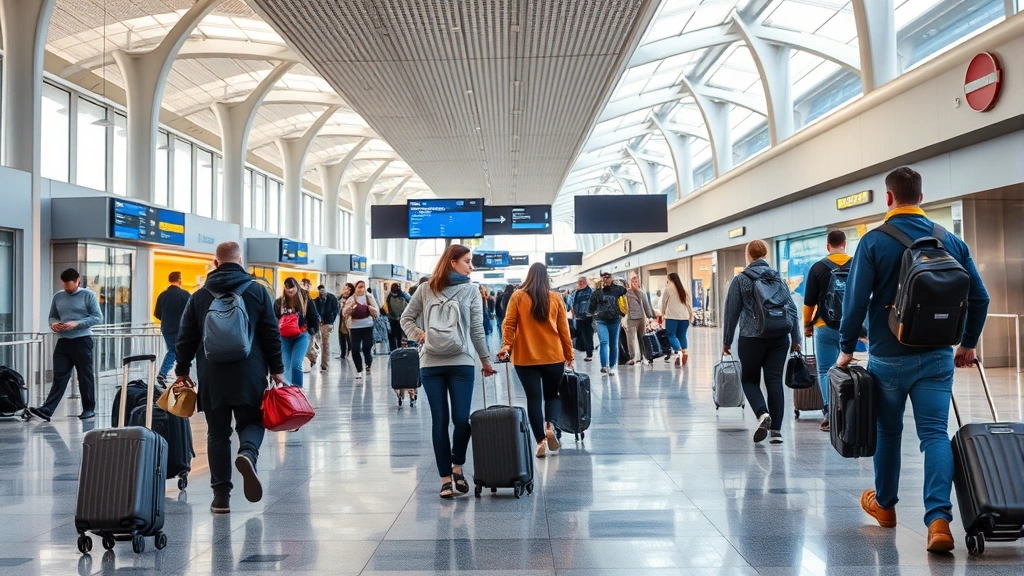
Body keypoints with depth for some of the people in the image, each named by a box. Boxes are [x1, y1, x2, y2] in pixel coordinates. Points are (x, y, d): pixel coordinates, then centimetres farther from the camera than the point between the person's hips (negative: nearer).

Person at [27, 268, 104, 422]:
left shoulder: (88, 295, -2)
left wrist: (76, 324, -16)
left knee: (85, 376, 4)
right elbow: (52, 316, 20)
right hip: (63, 341, 4)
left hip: (82, 340, -4)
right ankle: (47, 410, -7)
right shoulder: (58, 296, 12)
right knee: (59, 376, -1)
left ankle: (89, 409, 13)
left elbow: (98, 317, -6)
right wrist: (53, 323, -4)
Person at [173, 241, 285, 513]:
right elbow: (271, 335, 0)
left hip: (212, 376, 1)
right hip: (249, 375, -1)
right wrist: (277, 369, 6)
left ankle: (221, 495, 6)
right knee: (251, 422, 11)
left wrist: (182, 371, 18)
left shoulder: (200, 296, 5)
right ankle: (248, 453, -23)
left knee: (217, 432, 9)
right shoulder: (258, 291, 1)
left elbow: (186, 338, 7)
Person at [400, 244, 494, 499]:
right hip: (431, 363, 0)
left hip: (461, 363, 0)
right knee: (439, 421, 2)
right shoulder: (426, 289, 4)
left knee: (461, 419, -4)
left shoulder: (471, 290, 6)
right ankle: (445, 477, 11)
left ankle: (458, 466, 18)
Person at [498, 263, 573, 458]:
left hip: (525, 357, 0)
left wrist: (506, 346, -7)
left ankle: (540, 441, 1)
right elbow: (563, 329, 5)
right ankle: (549, 425, -11)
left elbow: (509, 324, -6)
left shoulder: (517, 296, 1)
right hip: (553, 356, 1)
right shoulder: (555, 298, 2)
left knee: (533, 398, 5)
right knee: (552, 394, 15)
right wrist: (569, 354, 12)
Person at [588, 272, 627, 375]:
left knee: (614, 344, 8)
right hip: (601, 321, -1)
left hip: (614, 321, 1)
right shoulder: (597, 292, 7)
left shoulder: (617, 289, 4)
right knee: (604, 342, -17)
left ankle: (612, 367, 19)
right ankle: (604, 366, -23)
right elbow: (590, 308, 15)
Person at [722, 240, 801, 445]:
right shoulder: (778, 278, 10)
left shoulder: (740, 280, 0)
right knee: (774, 380, 5)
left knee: (749, 379, 11)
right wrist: (795, 339, 13)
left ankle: (762, 414, -14)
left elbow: (731, 312, 0)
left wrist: (727, 341, 7)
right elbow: (792, 309, 8)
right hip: (779, 338, 3)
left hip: (752, 338, -3)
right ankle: (776, 430, 3)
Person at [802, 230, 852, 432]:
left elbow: (809, 301, 0)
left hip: (825, 328, -2)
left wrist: (807, 325, 12)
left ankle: (830, 413, -8)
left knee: (825, 371, 3)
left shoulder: (818, 267, -3)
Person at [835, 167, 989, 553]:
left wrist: (846, 348, -1)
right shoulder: (951, 241, 4)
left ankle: (884, 504, 32)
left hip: (888, 357, -2)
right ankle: (938, 519, -14)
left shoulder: (874, 242, -8)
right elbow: (979, 297, 7)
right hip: (937, 357, 2)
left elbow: (856, 300, -12)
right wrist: (968, 343, 19)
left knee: (889, 431, 14)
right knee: (935, 433, 0)